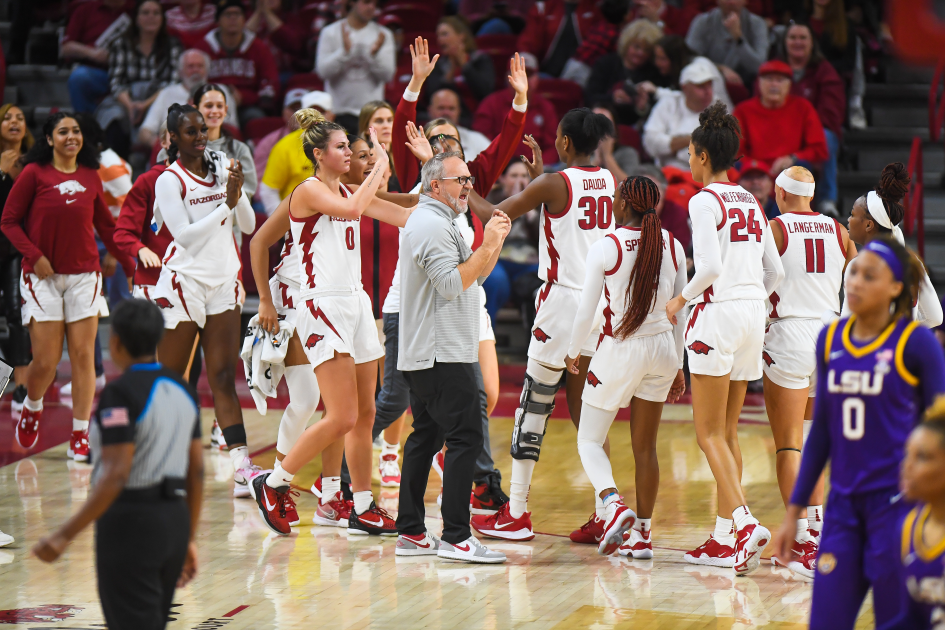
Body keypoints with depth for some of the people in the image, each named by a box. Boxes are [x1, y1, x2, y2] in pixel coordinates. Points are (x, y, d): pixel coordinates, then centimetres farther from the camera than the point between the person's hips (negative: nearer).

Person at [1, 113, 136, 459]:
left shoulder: (91, 177, 8)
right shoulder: (34, 173, -2)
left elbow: (106, 226, 18)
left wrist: (130, 265, 17)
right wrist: (34, 256, -12)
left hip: (84, 275, 3)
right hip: (43, 276, -3)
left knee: (83, 355, -2)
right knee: (46, 359, -5)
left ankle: (80, 436, 4)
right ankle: (31, 409, 27)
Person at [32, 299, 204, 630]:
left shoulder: (119, 394, -15)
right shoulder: (182, 390, 9)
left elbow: (116, 475, -22)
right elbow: (196, 471, 12)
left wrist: (65, 535, -21)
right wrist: (189, 539, 20)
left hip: (129, 523, -8)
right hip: (173, 521, 8)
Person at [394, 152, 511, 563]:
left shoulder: (438, 222, 21)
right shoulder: (431, 224, -13)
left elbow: (477, 275, 23)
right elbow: (453, 283, -22)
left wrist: (495, 241, 9)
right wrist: (487, 245, -18)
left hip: (423, 356, 11)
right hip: (442, 355, -11)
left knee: (426, 437, 11)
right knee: (465, 439, -12)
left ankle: (410, 533, 13)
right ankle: (455, 536, -15)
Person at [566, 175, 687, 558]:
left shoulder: (605, 248, -12)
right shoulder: (672, 247, 1)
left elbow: (585, 312, -8)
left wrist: (572, 353, 9)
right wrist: (678, 367, 16)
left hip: (620, 349, -4)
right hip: (662, 349, 5)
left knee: (589, 441, 6)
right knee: (645, 447, 13)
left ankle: (613, 504, -19)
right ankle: (642, 533, 13)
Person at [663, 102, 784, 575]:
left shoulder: (704, 201, -8)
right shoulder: (751, 202, 14)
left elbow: (710, 267, -19)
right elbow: (775, 272, 14)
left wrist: (682, 299, -4)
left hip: (718, 312, -8)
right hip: (753, 314, 8)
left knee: (710, 434, -5)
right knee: (726, 433, 13)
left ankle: (744, 522, -20)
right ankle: (725, 537, 11)